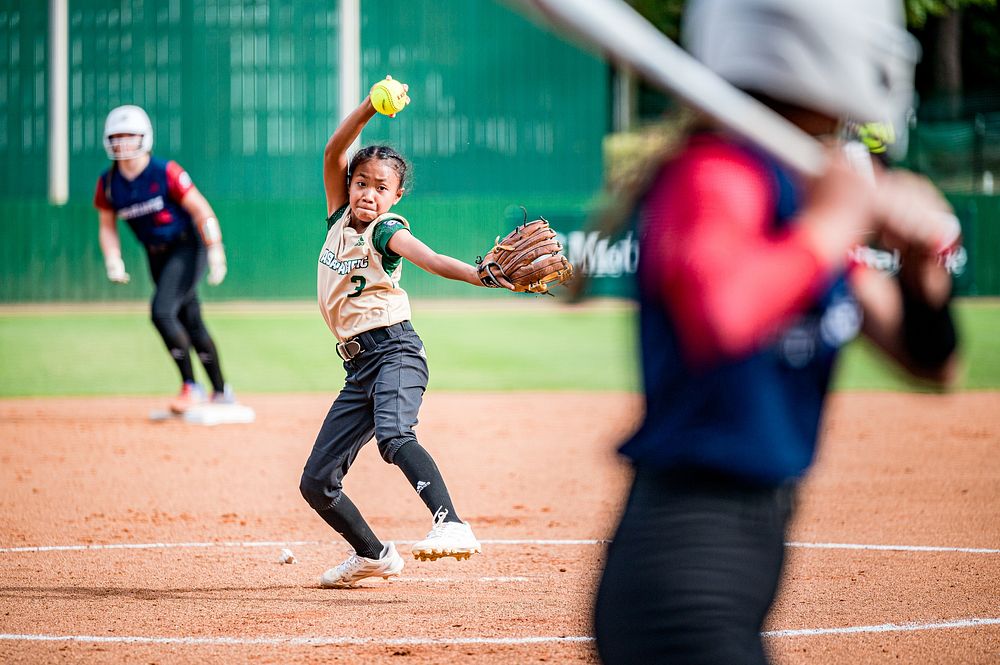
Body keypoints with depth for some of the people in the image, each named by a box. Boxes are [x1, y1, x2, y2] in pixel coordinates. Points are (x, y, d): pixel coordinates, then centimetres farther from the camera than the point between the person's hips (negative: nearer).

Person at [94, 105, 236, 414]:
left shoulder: (166, 173, -17)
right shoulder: (108, 183, -2)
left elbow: (201, 211, -14)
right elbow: (107, 226, 9)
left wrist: (216, 254, -18)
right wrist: (113, 260, -7)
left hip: (187, 247, -6)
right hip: (156, 256, 6)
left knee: (162, 312, -22)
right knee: (190, 322, 12)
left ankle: (190, 386, -10)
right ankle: (221, 392, 25)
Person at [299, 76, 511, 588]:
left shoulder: (387, 230, -6)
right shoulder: (340, 218, 13)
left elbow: (427, 258, -24)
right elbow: (334, 152, 4)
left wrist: (479, 275, -43)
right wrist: (370, 107, -9)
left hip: (395, 351, -7)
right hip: (358, 367, 7)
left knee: (393, 436, -36)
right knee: (316, 483, 6)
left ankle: (451, 526, -51)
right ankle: (373, 556, 25)